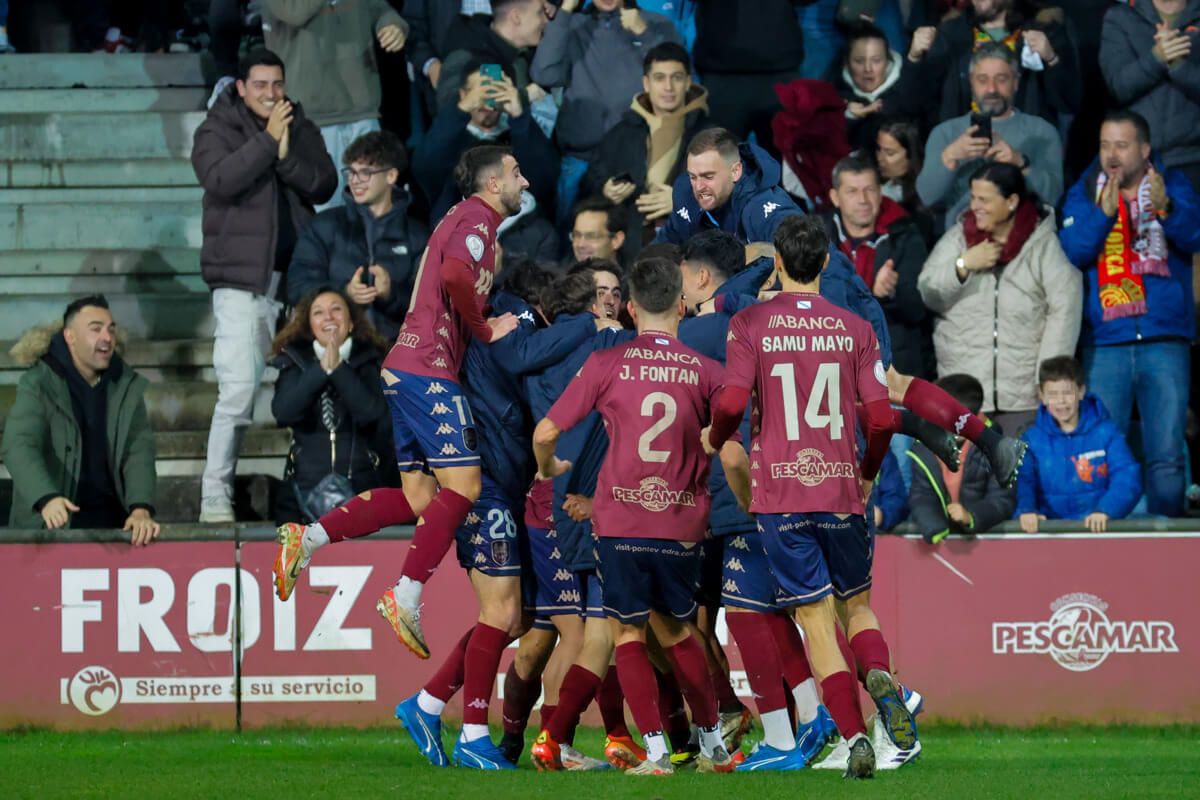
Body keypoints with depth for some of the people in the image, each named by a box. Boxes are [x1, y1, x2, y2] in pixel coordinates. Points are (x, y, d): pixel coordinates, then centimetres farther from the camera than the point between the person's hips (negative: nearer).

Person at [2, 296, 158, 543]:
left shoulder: (128, 386, 5)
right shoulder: (38, 384, -6)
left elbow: (139, 451, -3)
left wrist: (141, 509, -22)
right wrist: (47, 499, -38)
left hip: (111, 519, 3)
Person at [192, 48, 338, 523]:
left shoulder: (301, 129, 13)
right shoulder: (216, 131, 2)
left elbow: (325, 185, 3)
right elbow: (220, 180, -17)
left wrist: (286, 156, -12)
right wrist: (268, 140, -17)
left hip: (296, 276, 4)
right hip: (241, 279, -4)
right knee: (238, 390, -13)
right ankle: (215, 495, -9)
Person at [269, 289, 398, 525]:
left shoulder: (372, 361, 6)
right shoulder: (294, 362, 11)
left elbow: (372, 414, -10)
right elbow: (283, 413, -5)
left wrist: (339, 369, -12)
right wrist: (321, 370, -11)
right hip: (308, 484, 1)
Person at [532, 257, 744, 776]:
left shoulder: (607, 365, -3)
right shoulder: (706, 372, -1)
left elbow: (545, 432, 0)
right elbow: (733, 458, -4)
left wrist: (547, 468, 22)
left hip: (621, 520, -2)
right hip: (682, 525, 2)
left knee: (628, 634, 9)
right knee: (675, 630, 21)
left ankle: (656, 751, -2)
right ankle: (714, 745, 27)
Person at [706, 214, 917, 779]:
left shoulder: (750, 325, -2)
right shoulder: (855, 329, 4)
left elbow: (732, 403, -12)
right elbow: (881, 419, -1)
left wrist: (713, 441, 10)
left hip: (779, 494, -2)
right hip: (842, 492, 2)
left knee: (816, 621, 1)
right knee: (857, 605, 17)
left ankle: (854, 736, -10)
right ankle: (880, 676, -14)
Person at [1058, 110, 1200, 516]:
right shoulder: (1084, 193, 10)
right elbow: (1070, 251, -4)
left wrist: (1166, 208, -29)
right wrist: (1102, 213, -20)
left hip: (1165, 341, -1)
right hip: (1104, 344, 1)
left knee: (1166, 458, -4)